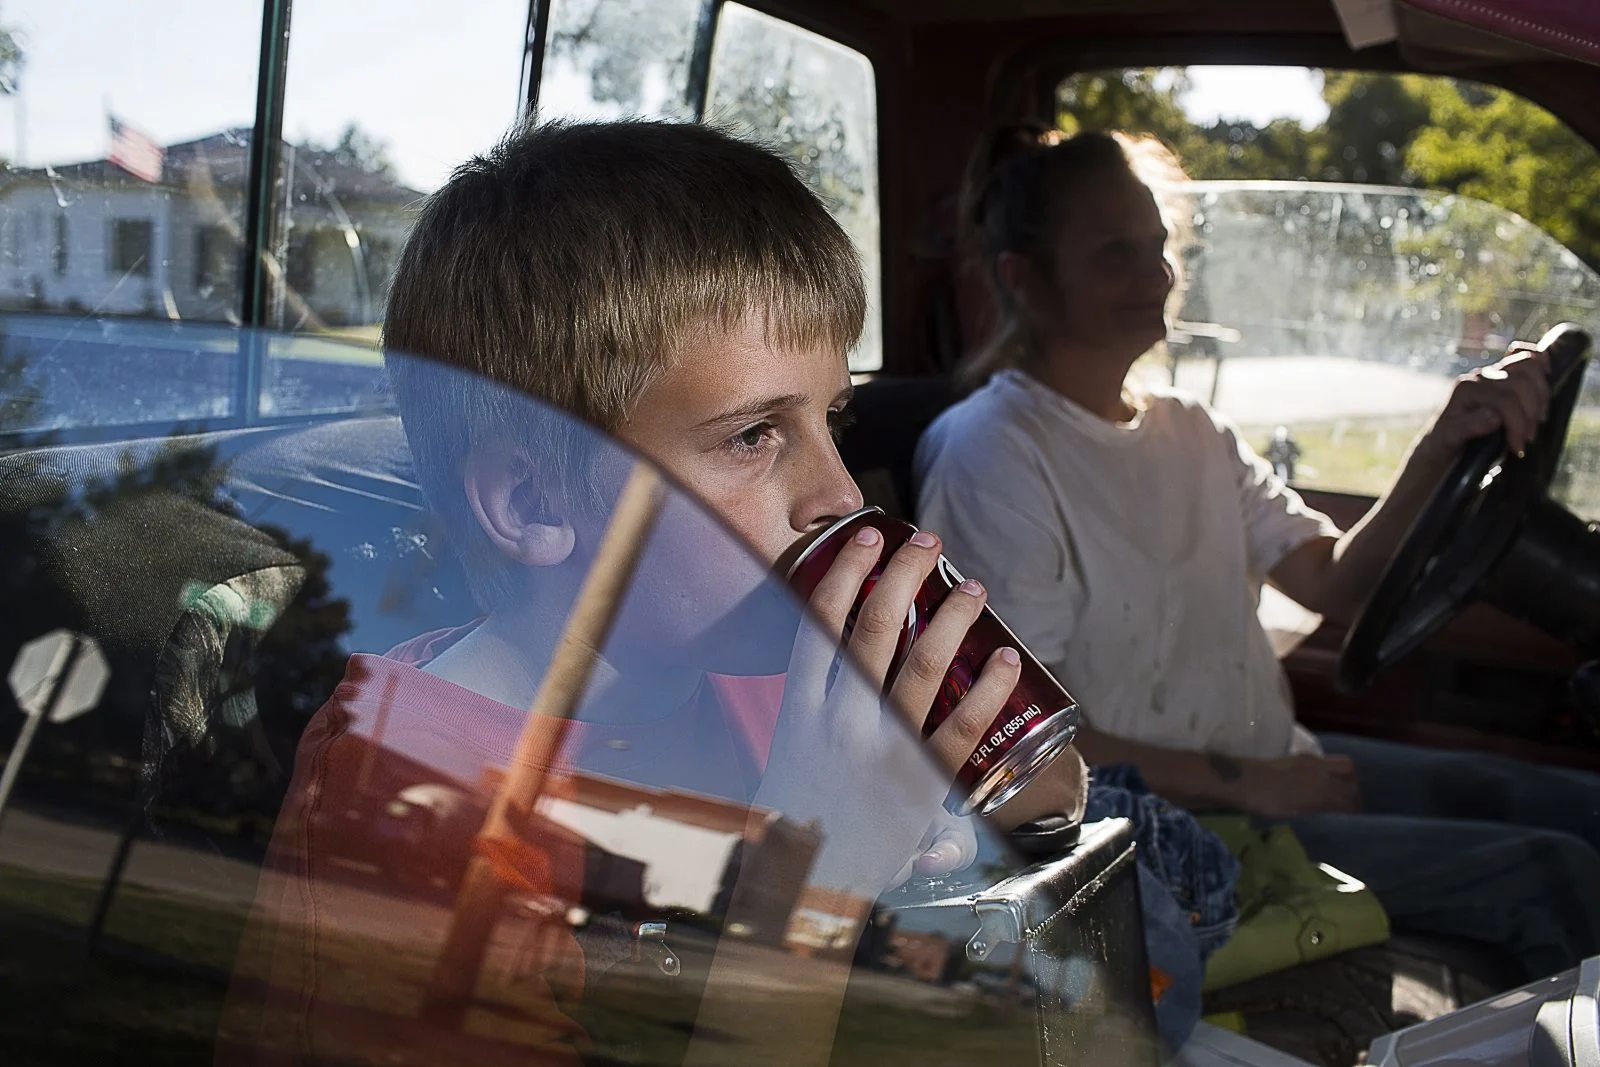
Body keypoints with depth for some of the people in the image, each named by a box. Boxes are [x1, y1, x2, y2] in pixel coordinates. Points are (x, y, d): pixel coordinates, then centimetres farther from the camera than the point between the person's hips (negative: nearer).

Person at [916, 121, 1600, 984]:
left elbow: (1336, 585, 4)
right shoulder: (992, 454, -15)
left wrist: (1441, 448, -13)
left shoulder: (1192, 433, 12)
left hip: (1276, 762, 8)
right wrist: (1246, 784, -15)